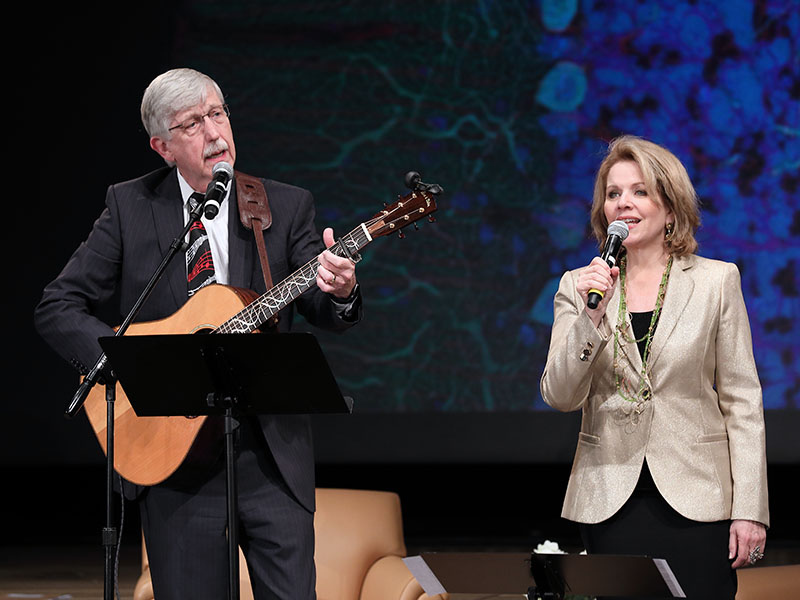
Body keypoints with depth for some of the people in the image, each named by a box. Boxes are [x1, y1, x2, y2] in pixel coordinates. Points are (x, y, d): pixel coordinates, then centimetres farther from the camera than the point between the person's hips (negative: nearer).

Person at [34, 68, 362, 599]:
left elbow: (326, 315, -3)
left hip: (274, 453, 0)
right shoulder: (130, 207, 3)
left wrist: (339, 293, -28)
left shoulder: (286, 207, 5)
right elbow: (57, 308, 1)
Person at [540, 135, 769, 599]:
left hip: (696, 502, -1)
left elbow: (743, 401, 1)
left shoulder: (717, 281, 3)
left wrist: (750, 508, -5)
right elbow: (560, 397, -1)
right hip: (610, 503, 2)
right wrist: (591, 316, -15)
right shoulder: (579, 287, 7)